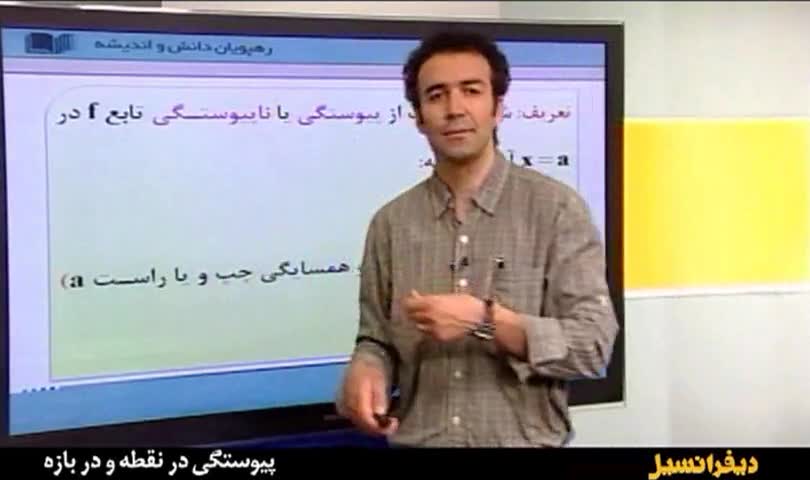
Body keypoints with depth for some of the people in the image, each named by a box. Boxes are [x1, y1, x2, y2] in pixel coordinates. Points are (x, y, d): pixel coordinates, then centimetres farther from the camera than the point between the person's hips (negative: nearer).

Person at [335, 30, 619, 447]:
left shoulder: (556, 208, -9)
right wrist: (365, 371, -16)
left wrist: (486, 321, -22)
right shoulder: (390, 223, 1)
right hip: (414, 440, 3)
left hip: (525, 441, -2)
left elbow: (593, 345, -12)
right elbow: (377, 340, 6)